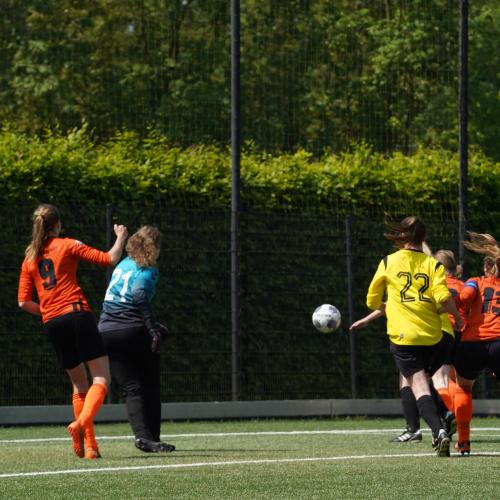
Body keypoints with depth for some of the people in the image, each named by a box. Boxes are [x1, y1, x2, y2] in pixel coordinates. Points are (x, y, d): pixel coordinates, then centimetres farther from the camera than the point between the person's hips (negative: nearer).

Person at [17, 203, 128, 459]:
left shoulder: (29, 258, 15)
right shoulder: (68, 245, 2)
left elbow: (23, 302, 9)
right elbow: (109, 258, -2)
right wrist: (121, 238, 15)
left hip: (52, 323, 5)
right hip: (77, 314, -5)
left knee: (79, 383, 16)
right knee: (101, 378, -5)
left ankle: (90, 446, 7)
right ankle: (81, 422, -30)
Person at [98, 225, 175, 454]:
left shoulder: (124, 264, 14)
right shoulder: (147, 271, -6)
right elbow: (139, 296, -24)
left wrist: (152, 325, 23)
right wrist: (154, 329, -25)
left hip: (106, 332, 5)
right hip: (133, 331, -5)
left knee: (132, 388, 2)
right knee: (150, 387, 11)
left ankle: (142, 435, -14)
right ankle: (152, 437, 11)